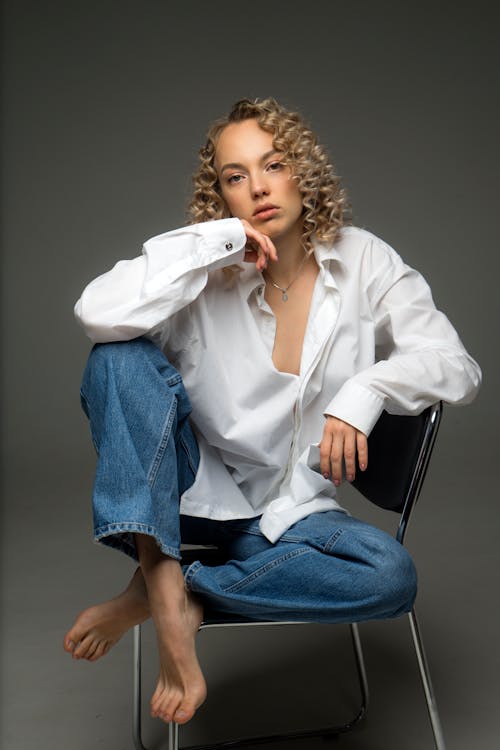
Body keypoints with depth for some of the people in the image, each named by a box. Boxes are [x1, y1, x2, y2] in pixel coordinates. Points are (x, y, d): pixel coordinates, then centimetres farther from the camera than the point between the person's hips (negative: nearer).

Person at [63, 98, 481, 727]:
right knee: (122, 357, -24)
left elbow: (456, 366, -9)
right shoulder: (209, 273, -8)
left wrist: (366, 388, -27)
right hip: (193, 486, -1)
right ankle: (163, 579, -27)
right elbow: (97, 313, -27)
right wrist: (218, 238, -25)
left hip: (288, 510, 2)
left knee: (391, 576, -27)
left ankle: (168, 590, -16)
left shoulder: (363, 262, -4)